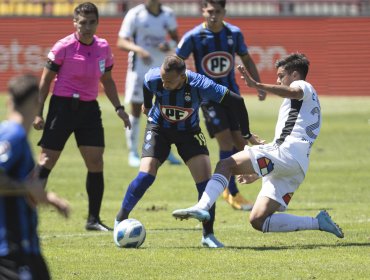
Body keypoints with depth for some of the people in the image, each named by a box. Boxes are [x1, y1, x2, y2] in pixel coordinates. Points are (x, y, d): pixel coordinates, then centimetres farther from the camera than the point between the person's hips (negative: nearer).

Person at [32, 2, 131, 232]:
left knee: (96, 163, -2)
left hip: (89, 108, 5)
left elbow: (107, 81, 18)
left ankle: (94, 219, 7)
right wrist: (38, 113, -9)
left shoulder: (104, 48, 4)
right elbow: (46, 80, -5)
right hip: (63, 106, -5)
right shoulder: (64, 47, -10)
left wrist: (119, 108, 10)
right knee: (47, 161, -6)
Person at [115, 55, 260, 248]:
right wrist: (147, 105, 18)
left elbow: (237, 102, -22)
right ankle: (121, 219, 4)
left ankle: (208, 235, -1)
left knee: (205, 179, -13)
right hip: (158, 129, 0)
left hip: (189, 132, 0)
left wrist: (246, 134, -14)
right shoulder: (153, 79, -28)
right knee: (145, 176, -16)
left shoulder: (200, 85, -33)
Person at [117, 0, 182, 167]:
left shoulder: (168, 14, 4)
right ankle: (133, 153, 5)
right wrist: (138, 49, -31)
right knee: (136, 110, -2)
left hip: (162, 67, 4)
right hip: (140, 67, -4)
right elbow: (121, 42, -13)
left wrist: (170, 45, -9)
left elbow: (175, 38, 15)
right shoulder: (135, 14, -9)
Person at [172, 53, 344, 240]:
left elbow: (294, 92, -18)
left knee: (225, 165, -16)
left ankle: (202, 207, -37)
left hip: (286, 152, -9)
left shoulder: (304, 86, 10)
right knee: (258, 221, 2)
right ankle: (318, 222, -2)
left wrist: (257, 85, -31)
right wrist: (258, 174, 37)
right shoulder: (305, 104, 38)